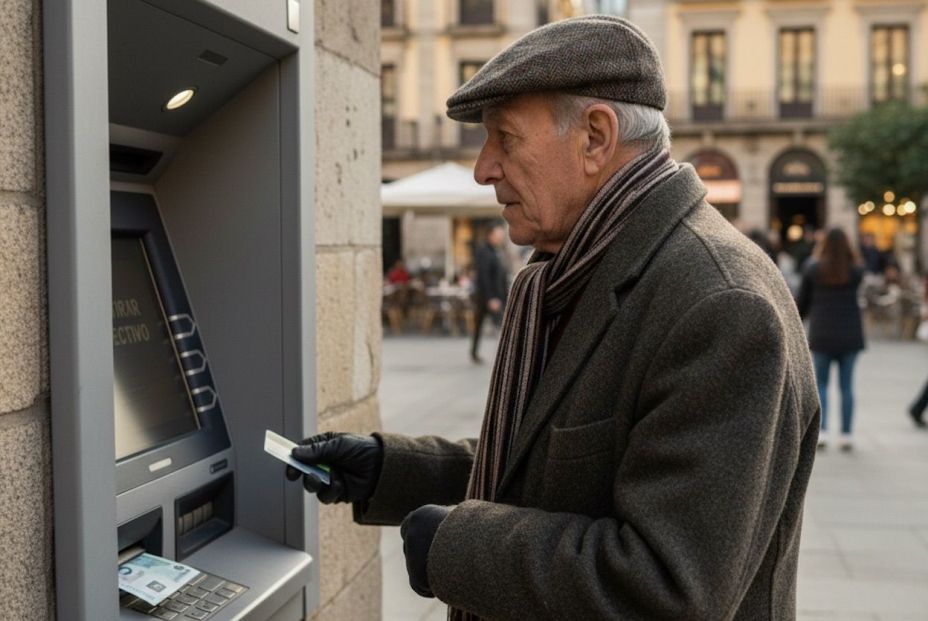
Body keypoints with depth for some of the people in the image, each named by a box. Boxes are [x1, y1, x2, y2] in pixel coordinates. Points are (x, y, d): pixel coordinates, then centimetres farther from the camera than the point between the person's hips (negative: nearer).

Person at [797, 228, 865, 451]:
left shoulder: (813, 269, -6)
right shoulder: (856, 271, -5)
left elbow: (803, 301, 2)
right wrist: (850, 254, 11)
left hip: (822, 336, -1)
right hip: (850, 336, 1)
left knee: (820, 384, 10)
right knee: (846, 386, 8)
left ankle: (822, 431, -1)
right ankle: (846, 434, 8)